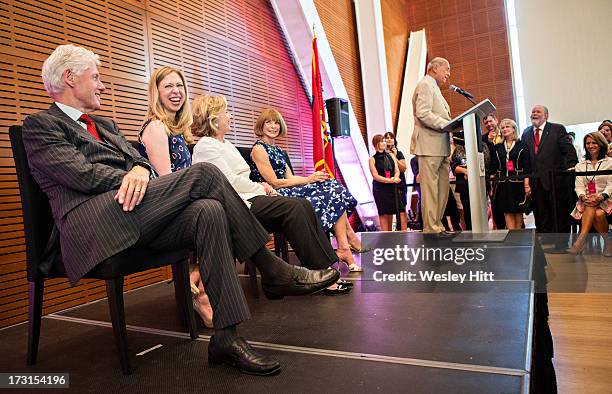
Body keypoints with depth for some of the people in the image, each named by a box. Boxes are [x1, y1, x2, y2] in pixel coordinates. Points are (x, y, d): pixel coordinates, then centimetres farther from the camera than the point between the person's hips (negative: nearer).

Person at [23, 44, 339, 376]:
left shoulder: (105, 125, 32)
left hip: (137, 218, 7)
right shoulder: (39, 125, 9)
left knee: (209, 211, -24)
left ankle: (226, 337, -22)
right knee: (204, 173, -22)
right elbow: (82, 174, -9)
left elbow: (139, 159, 17)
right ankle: (273, 271, -13)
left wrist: (140, 171, -7)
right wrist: (134, 180, -4)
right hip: (97, 221, -7)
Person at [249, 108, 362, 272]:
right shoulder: (258, 149, -4)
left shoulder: (277, 150, 23)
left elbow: (290, 178, 14)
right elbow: (274, 183, -11)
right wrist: (308, 179, -10)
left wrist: (312, 178, -6)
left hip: (287, 192, 8)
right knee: (333, 192, -19)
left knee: (332, 186, -10)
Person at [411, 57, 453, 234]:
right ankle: (430, 228, -5)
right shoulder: (425, 85, -5)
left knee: (443, 188, 10)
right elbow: (423, 114, -19)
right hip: (430, 146, -10)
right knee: (430, 187, -9)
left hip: (441, 147, 10)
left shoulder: (433, 87, 27)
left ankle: (437, 225, 16)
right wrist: (449, 124, -20)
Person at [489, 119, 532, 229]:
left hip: (518, 182, -2)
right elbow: (493, 168, 10)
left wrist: (526, 184, -11)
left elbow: (527, 167, -3)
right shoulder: (497, 148, 11)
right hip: (503, 183, 2)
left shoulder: (522, 145, 2)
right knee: (508, 212, 0)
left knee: (518, 211, 5)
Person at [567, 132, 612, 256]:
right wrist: (583, 197, -16)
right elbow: (579, 187, 7)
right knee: (596, 214, -33)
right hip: (586, 201, 2)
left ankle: (580, 241, -35)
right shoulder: (580, 166, 18)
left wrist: (600, 196, -22)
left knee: (598, 213, -35)